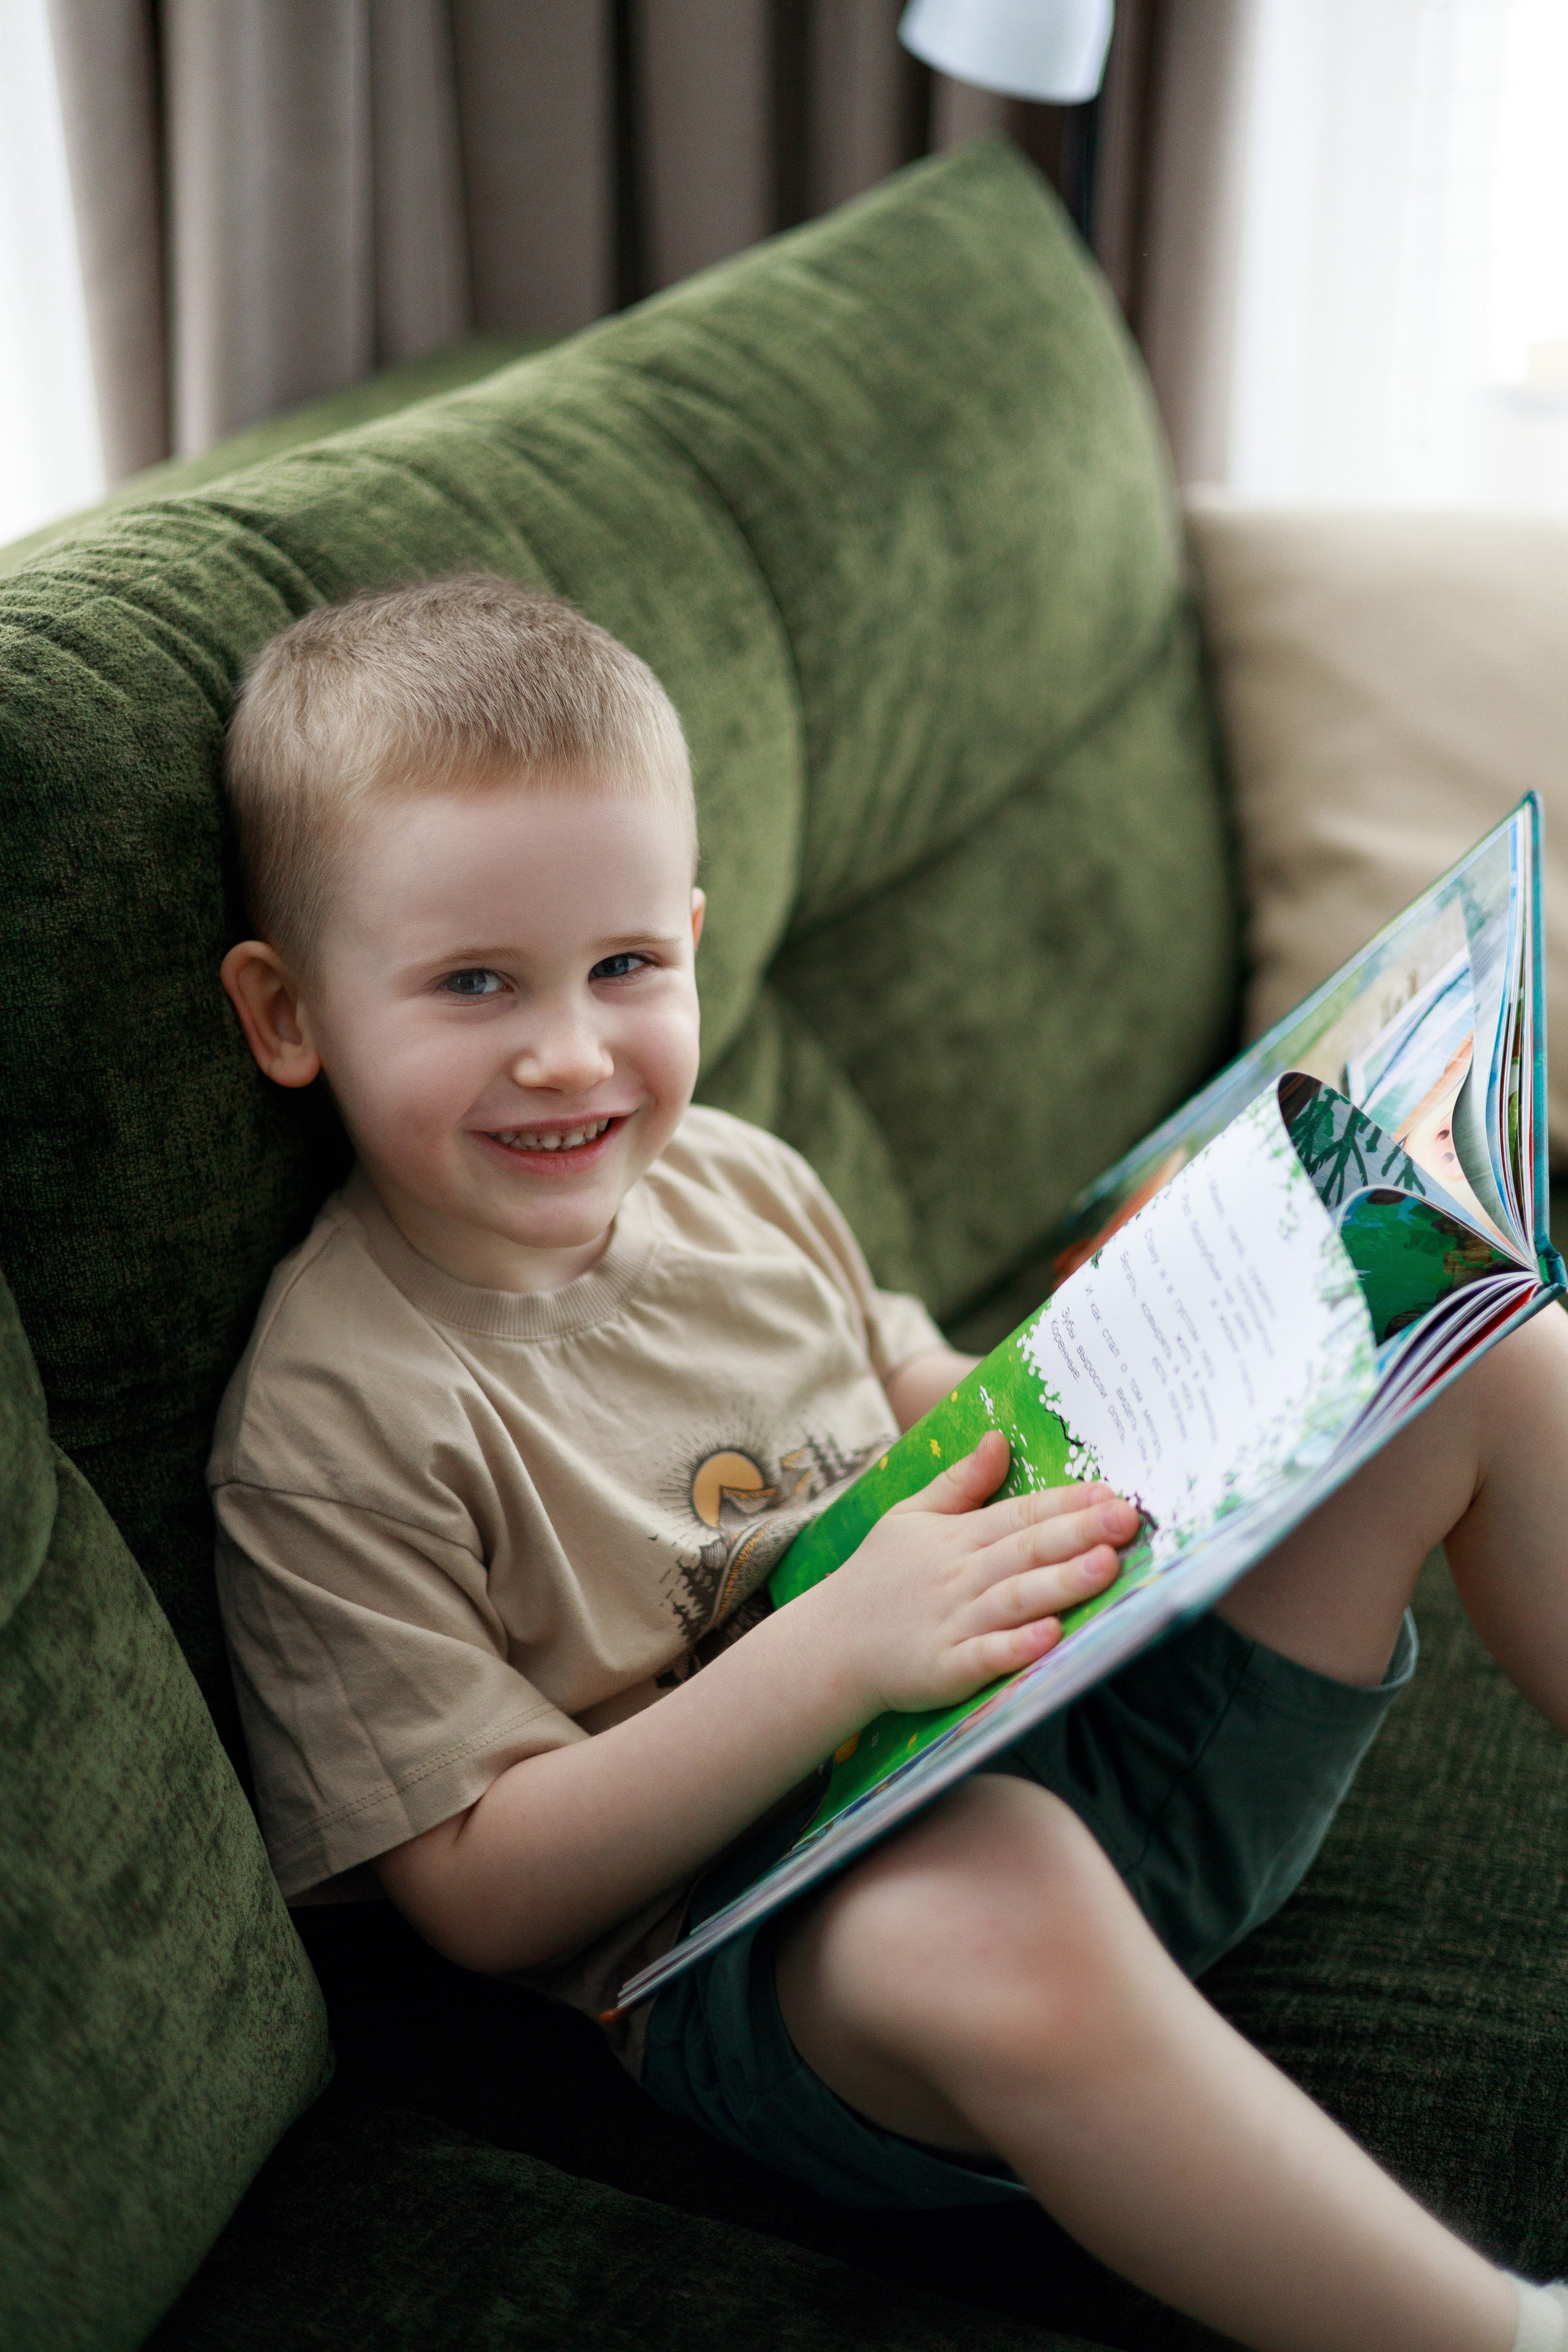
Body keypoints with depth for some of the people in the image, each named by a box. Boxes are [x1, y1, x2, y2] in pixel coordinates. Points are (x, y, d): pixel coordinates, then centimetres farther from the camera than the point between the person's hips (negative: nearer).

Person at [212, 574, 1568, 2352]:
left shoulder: (735, 1178, 6)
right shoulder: (334, 1422, -14)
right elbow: (481, 1891, -15)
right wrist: (836, 1647, -27)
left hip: (1081, 1725, 8)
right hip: (763, 1928, -7)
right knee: (990, 1910, -46)